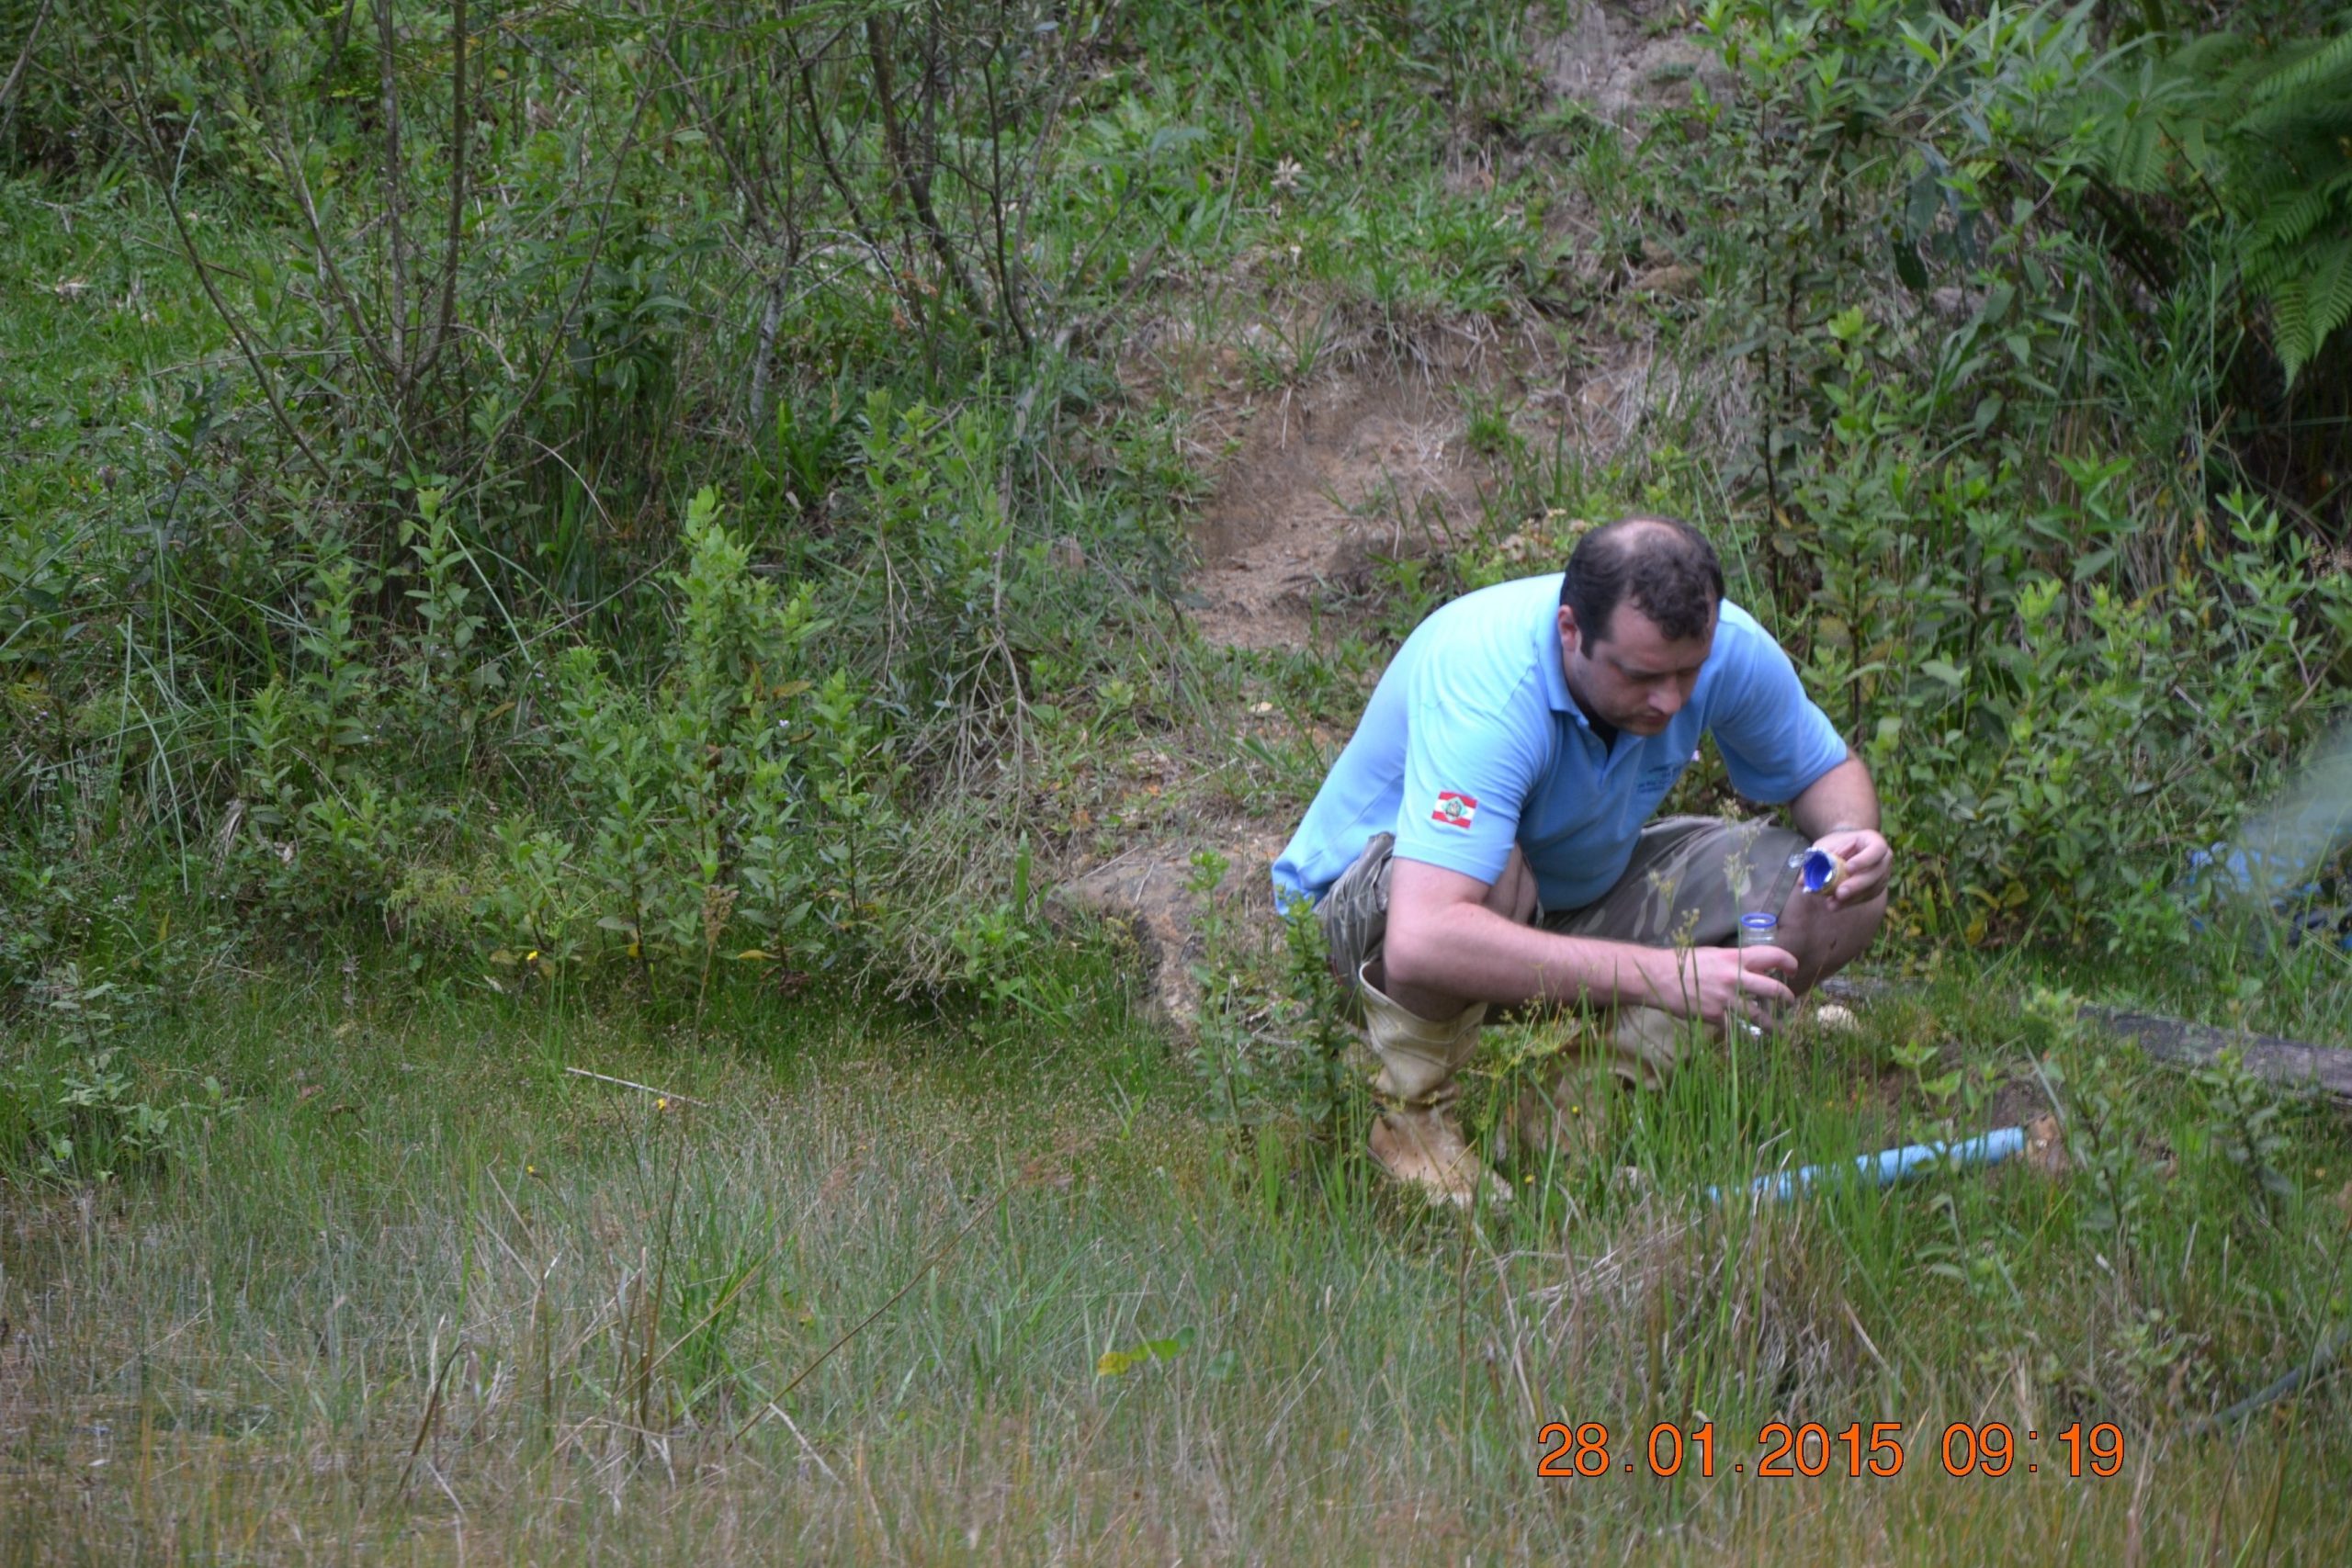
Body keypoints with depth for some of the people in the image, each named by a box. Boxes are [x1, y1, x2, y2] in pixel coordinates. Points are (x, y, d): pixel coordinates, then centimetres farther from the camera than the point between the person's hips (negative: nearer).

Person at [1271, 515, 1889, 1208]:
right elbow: (1422, 942, -51)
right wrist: (1663, 974, -52)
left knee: (1844, 900, -13)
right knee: (1498, 877, -42)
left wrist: (1850, 836, -25)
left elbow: (1829, 770, 1)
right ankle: (1414, 1113, -16)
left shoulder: (1729, 647, -20)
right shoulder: (1486, 689, -39)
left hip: (1582, 885, 6)